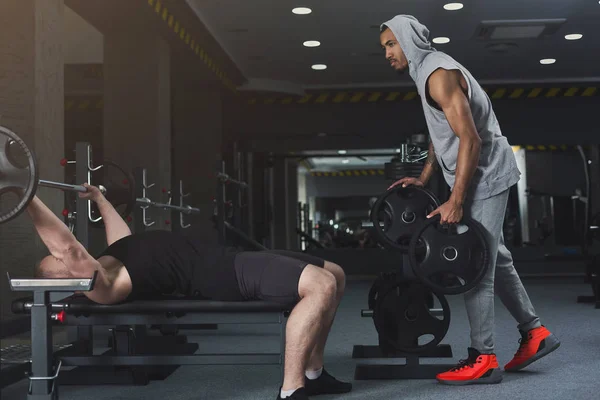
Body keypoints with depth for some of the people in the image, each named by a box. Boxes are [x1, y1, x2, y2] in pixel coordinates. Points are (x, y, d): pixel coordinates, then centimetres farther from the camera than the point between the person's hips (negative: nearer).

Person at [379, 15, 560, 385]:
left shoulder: (439, 73, -18)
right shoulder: (429, 73, 15)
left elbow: (470, 138, -25)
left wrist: (455, 201, -27)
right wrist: (424, 179, 16)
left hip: (484, 175, -11)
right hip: (481, 175, 11)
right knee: (494, 260, 16)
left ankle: (484, 359, -3)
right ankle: (535, 332, 24)